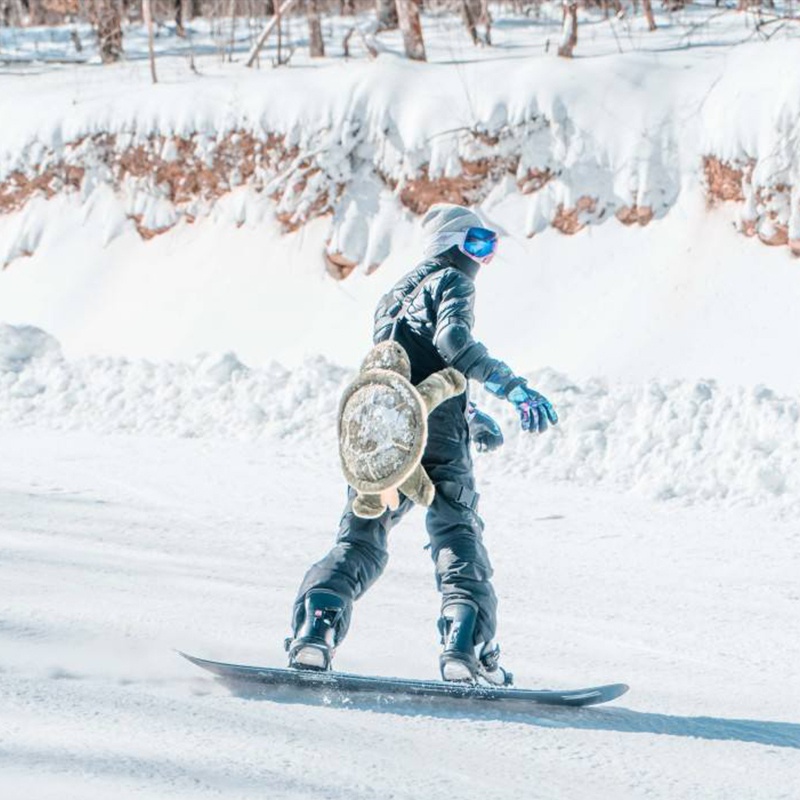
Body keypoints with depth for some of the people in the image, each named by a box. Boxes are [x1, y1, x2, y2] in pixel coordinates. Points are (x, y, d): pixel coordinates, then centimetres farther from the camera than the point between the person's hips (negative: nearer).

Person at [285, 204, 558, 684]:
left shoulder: (397, 293, 28)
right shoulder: (452, 282, 4)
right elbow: (452, 341, -16)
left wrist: (470, 415, 41)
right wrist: (514, 388, -20)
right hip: (435, 435, -6)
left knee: (360, 542, 10)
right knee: (459, 538, -2)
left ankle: (313, 632, -10)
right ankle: (465, 646, -17)